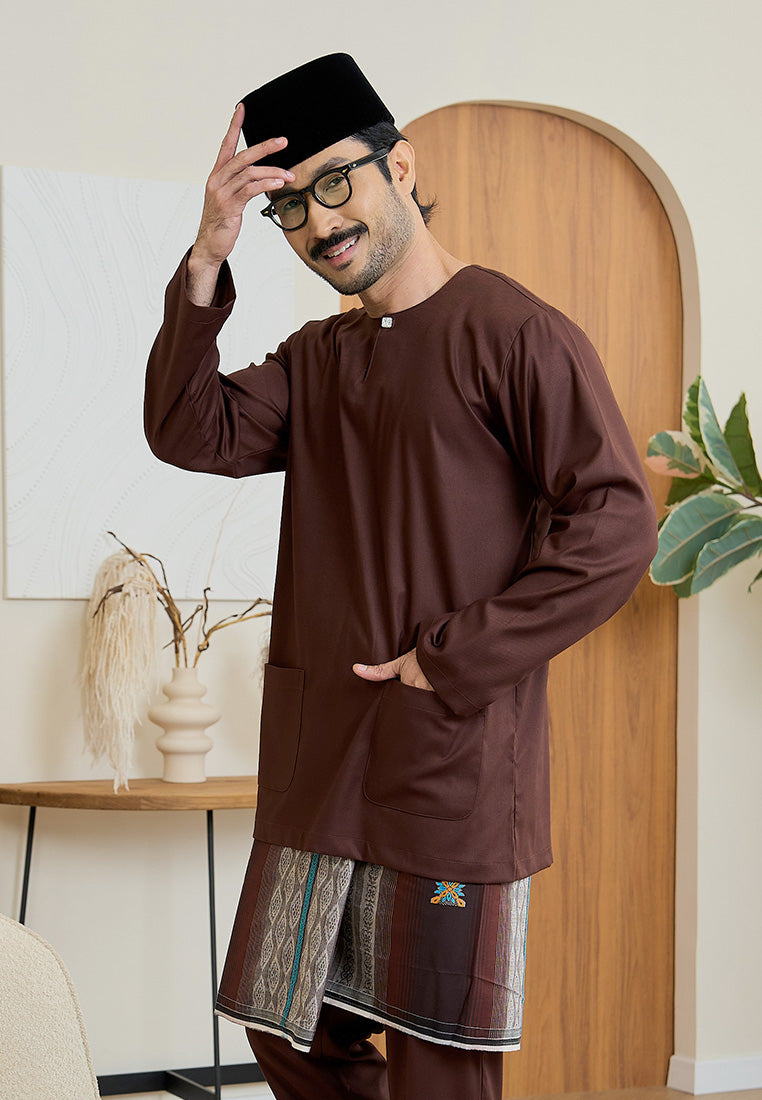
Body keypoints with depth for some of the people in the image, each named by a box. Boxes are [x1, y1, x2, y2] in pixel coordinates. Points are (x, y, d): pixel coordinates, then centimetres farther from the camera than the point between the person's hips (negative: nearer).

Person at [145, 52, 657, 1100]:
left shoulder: (514, 332, -7)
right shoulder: (315, 359, 15)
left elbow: (615, 526, -14)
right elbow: (190, 434, 1)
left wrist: (447, 666, -15)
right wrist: (207, 263, -9)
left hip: (455, 758, -7)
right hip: (315, 759, 7)